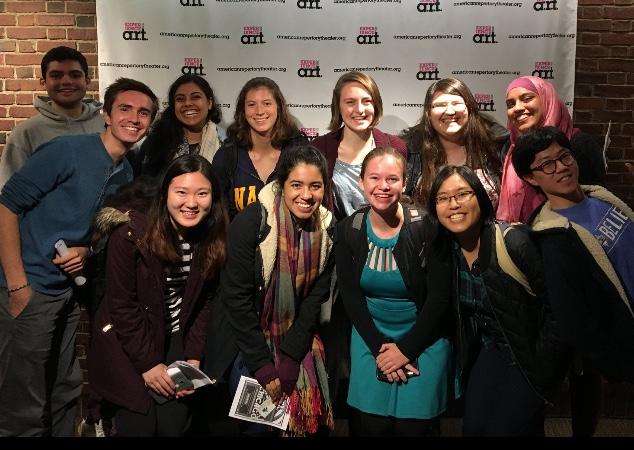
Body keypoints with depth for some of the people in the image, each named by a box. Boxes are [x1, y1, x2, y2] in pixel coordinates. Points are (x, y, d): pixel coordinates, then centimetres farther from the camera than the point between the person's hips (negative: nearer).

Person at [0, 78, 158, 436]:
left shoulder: (128, 174, 7)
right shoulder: (67, 150, -14)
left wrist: (86, 251, -5)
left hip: (69, 291, 7)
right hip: (30, 289, -7)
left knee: (65, 396, 19)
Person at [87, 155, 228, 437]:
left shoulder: (212, 239, -7)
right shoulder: (130, 234, -21)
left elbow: (203, 302, 0)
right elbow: (122, 305, -17)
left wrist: (193, 358, -6)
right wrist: (148, 363, -14)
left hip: (174, 340, 4)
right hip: (125, 342, -3)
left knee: (173, 426, 3)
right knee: (140, 427, -5)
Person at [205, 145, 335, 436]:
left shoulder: (328, 230, -6)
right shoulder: (251, 223, -20)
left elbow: (315, 298, -3)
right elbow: (237, 298, -17)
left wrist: (289, 359, -10)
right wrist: (262, 365, -16)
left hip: (295, 338, 4)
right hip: (245, 338, -3)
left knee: (306, 414, 2)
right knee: (256, 423, -3)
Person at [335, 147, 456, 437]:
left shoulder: (426, 228, -16)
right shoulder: (348, 230, -6)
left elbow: (439, 298, -13)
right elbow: (350, 297, -3)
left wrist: (406, 349, -11)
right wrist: (379, 347, -10)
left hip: (424, 341, -2)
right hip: (370, 341, 3)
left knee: (414, 428, 7)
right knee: (370, 427, 8)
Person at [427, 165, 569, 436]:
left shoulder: (514, 243, -23)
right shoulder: (445, 251, -5)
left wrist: (541, 369, -16)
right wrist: (467, 359, 2)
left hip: (530, 353, -5)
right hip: (490, 353, 5)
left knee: (503, 430, -7)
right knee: (473, 428, 2)